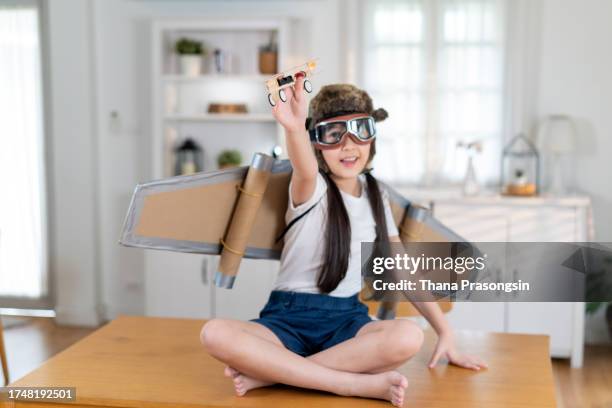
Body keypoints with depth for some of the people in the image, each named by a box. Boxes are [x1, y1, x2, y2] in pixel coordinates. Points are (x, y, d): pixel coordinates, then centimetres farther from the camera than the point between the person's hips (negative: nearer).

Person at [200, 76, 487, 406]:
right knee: (215, 335, -34)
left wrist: (445, 333, 6)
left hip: (346, 319, 3)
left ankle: (270, 372, -23)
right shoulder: (312, 190, -6)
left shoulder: (376, 196, 10)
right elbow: (306, 171, -33)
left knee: (409, 337, -31)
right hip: (289, 317, -3)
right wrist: (294, 128, -56)